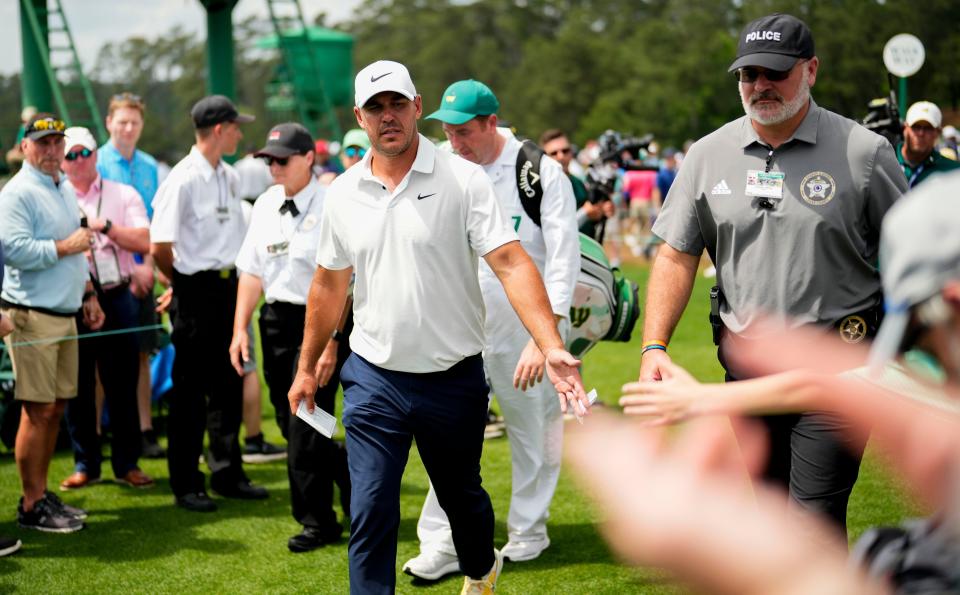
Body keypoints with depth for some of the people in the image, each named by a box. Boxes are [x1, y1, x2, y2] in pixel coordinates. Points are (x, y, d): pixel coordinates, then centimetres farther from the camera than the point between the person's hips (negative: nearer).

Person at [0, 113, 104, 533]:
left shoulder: (66, 191, 18)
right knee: (38, 410, -7)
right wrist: (65, 246, -14)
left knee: (56, 407, 10)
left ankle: (42, 494, 19)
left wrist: (88, 295, 22)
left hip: (65, 315, 8)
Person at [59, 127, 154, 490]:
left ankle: (126, 463, 13)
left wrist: (105, 226, -13)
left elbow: (144, 242, -3)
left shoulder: (123, 196, 8)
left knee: (122, 384, 3)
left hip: (116, 298, 0)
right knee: (77, 386, 4)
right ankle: (85, 464, 15)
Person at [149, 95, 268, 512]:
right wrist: (181, 282, -2)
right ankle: (185, 485, 10)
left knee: (229, 384, 14)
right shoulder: (183, 180, -16)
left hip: (228, 286, 8)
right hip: (196, 292, -7)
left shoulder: (230, 177, 9)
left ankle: (226, 474, 25)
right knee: (190, 389, 1)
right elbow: (160, 246, -17)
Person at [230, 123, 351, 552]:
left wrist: (331, 341, -19)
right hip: (277, 320, 7)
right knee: (291, 423, 10)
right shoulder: (265, 206, 10)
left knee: (305, 425, -6)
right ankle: (348, 477, 31)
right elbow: (252, 270, 14)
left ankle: (317, 522, 8)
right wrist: (240, 327, 8)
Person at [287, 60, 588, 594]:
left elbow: (512, 264, -18)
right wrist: (306, 368, 19)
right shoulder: (343, 193, 3)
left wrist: (552, 349, -29)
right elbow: (329, 285, 15)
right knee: (370, 510, -5)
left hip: (454, 378, -1)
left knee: (461, 494, 19)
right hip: (374, 379, 2)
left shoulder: (463, 179, -10)